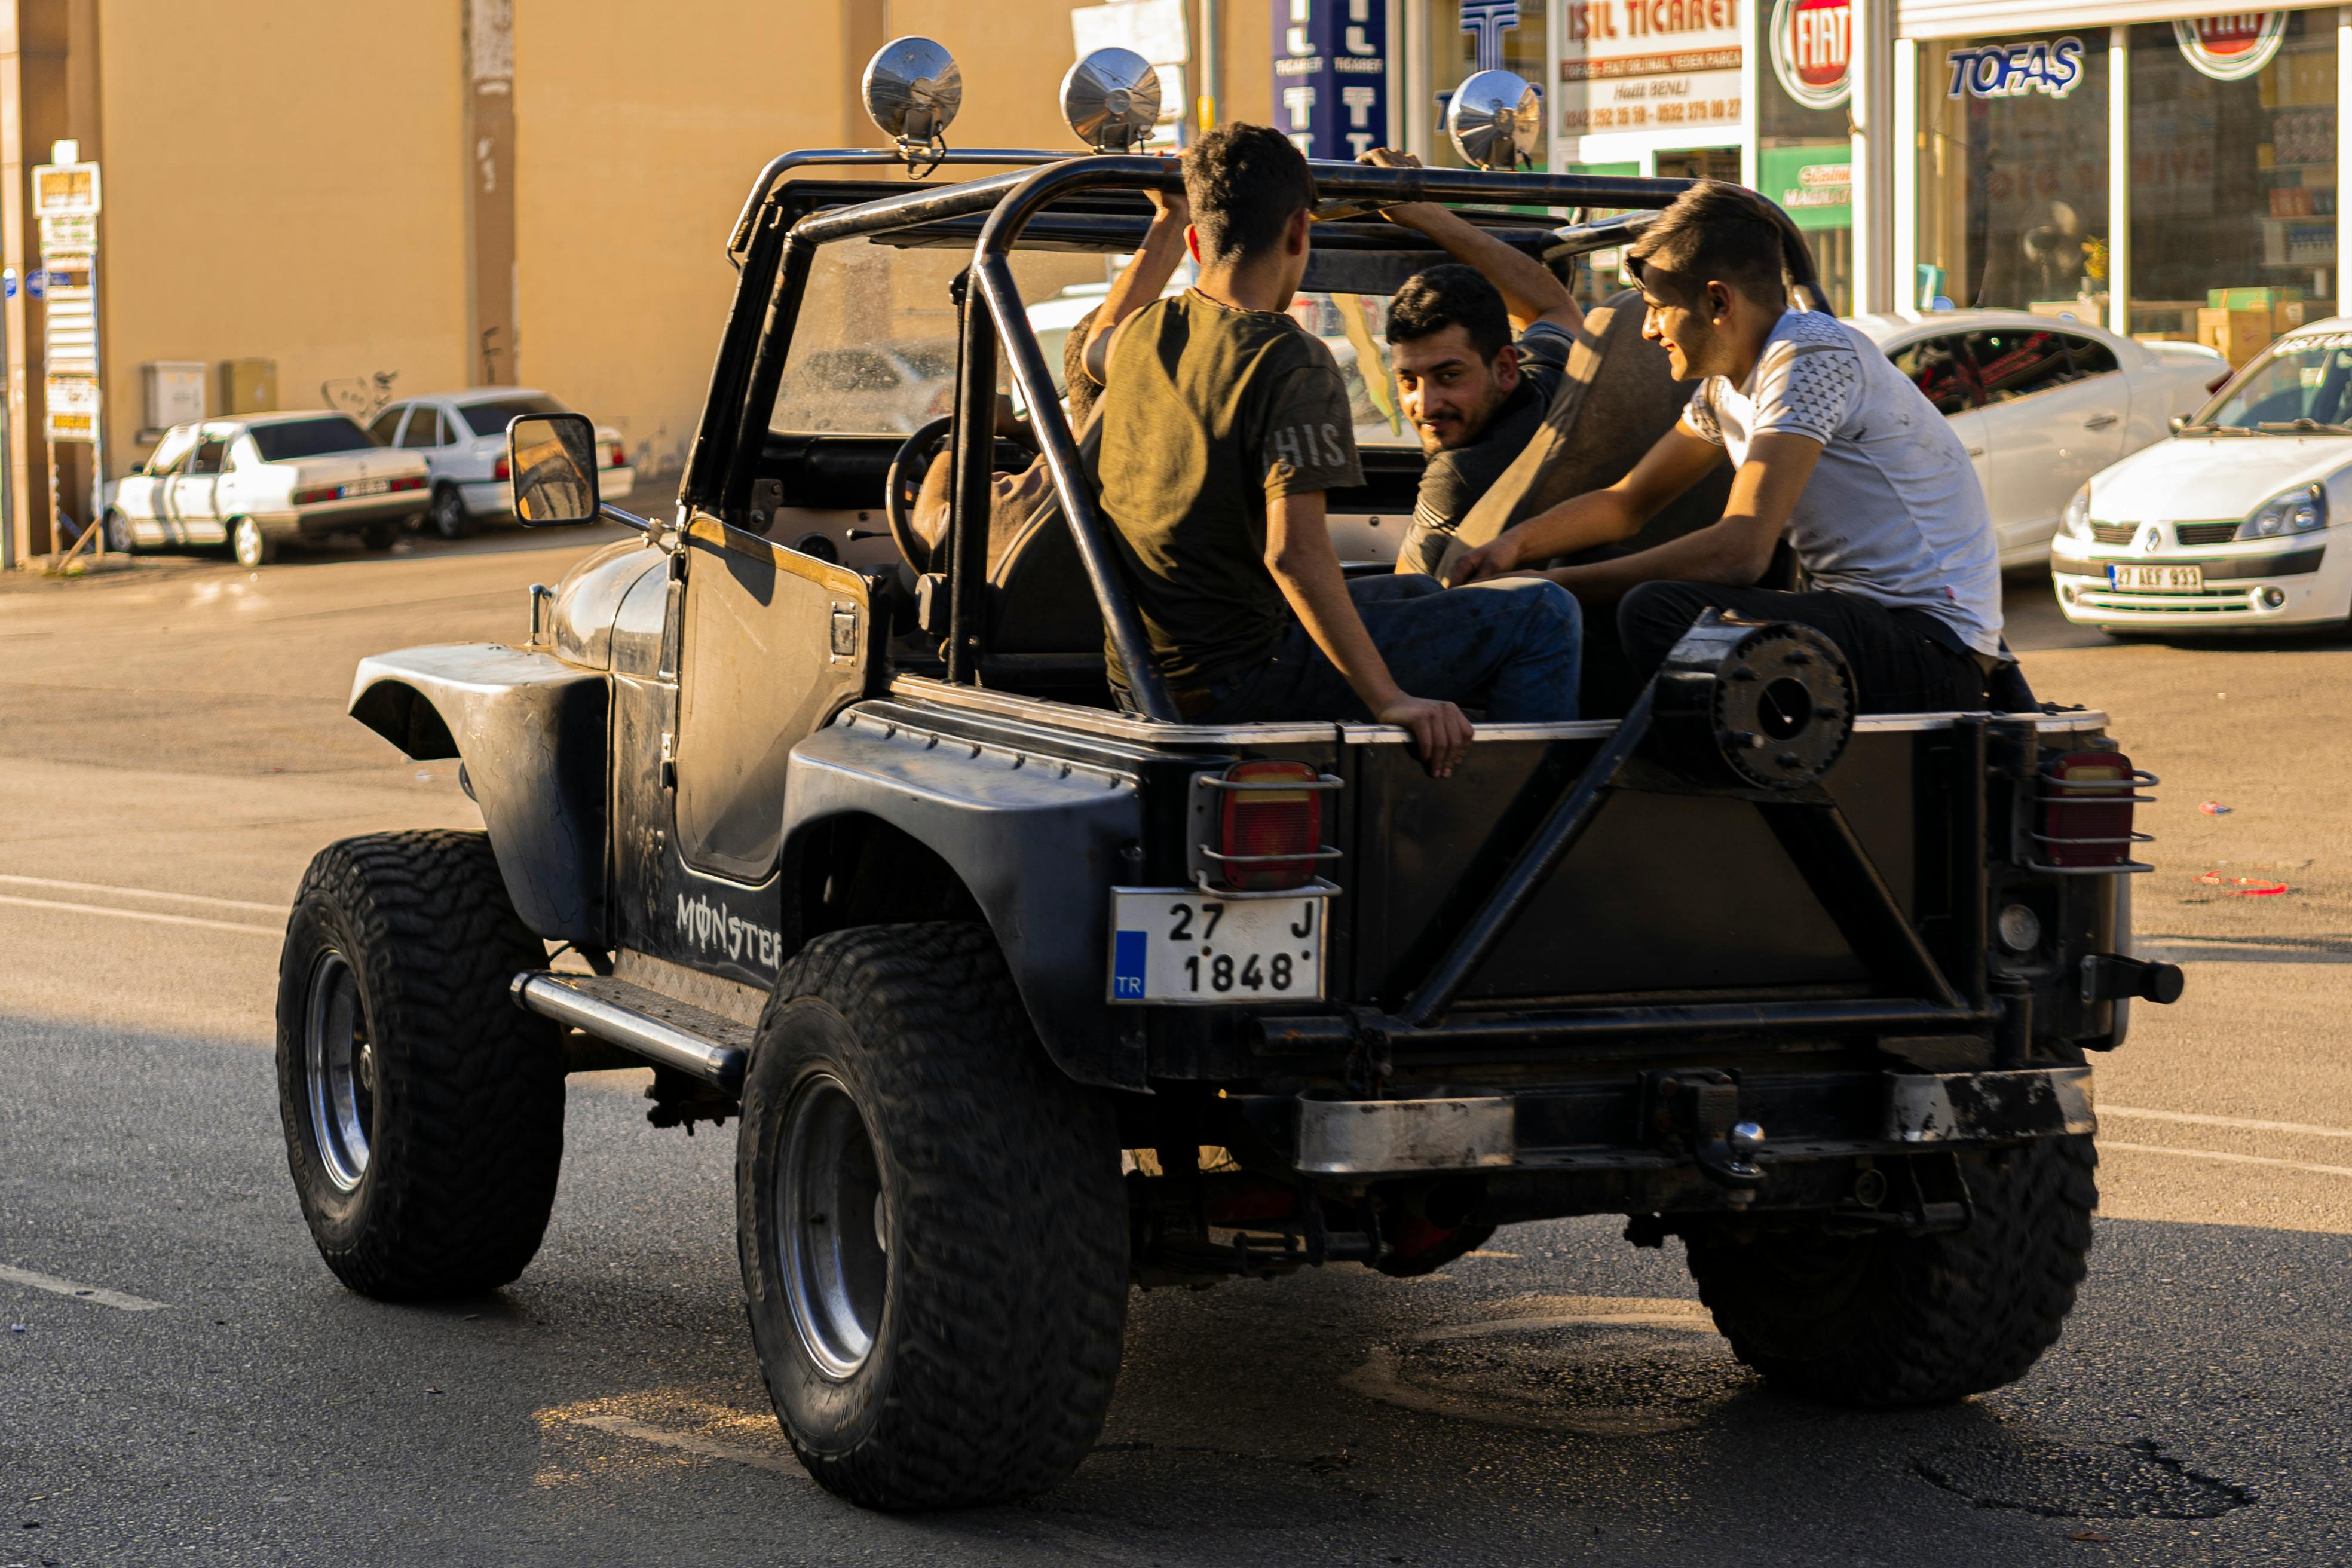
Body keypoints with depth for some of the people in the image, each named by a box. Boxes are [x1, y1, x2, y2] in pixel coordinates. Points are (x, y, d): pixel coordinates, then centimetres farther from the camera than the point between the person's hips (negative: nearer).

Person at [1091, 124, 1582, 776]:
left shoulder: (1141, 336, 5)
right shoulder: (1292, 364, -18)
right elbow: (1294, 551, -29)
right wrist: (1388, 699, -29)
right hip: (1235, 684, -9)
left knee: (1416, 594, 31)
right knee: (1542, 616, -5)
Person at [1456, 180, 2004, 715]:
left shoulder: (1812, 356, -16)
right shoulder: (1728, 381, 13)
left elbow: (1739, 551, -24)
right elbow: (1627, 502, 24)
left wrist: (1561, 588, -19)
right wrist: (1515, 544, 4)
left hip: (1935, 648, -9)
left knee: (1655, 611, -27)